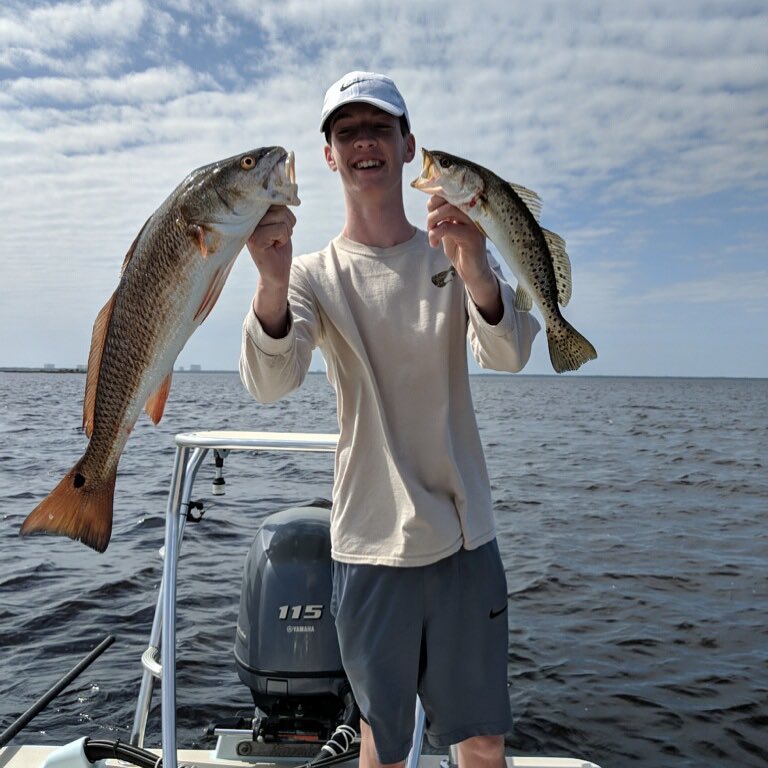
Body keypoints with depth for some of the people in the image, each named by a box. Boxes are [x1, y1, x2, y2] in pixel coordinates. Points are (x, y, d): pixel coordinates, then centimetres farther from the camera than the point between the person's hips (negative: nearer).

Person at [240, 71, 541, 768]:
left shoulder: (458, 253, 2)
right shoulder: (315, 273, 0)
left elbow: (510, 354, -16)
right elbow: (270, 384, -19)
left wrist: (474, 271, -37)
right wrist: (273, 282, -38)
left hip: (465, 535, 1)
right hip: (370, 543, -1)